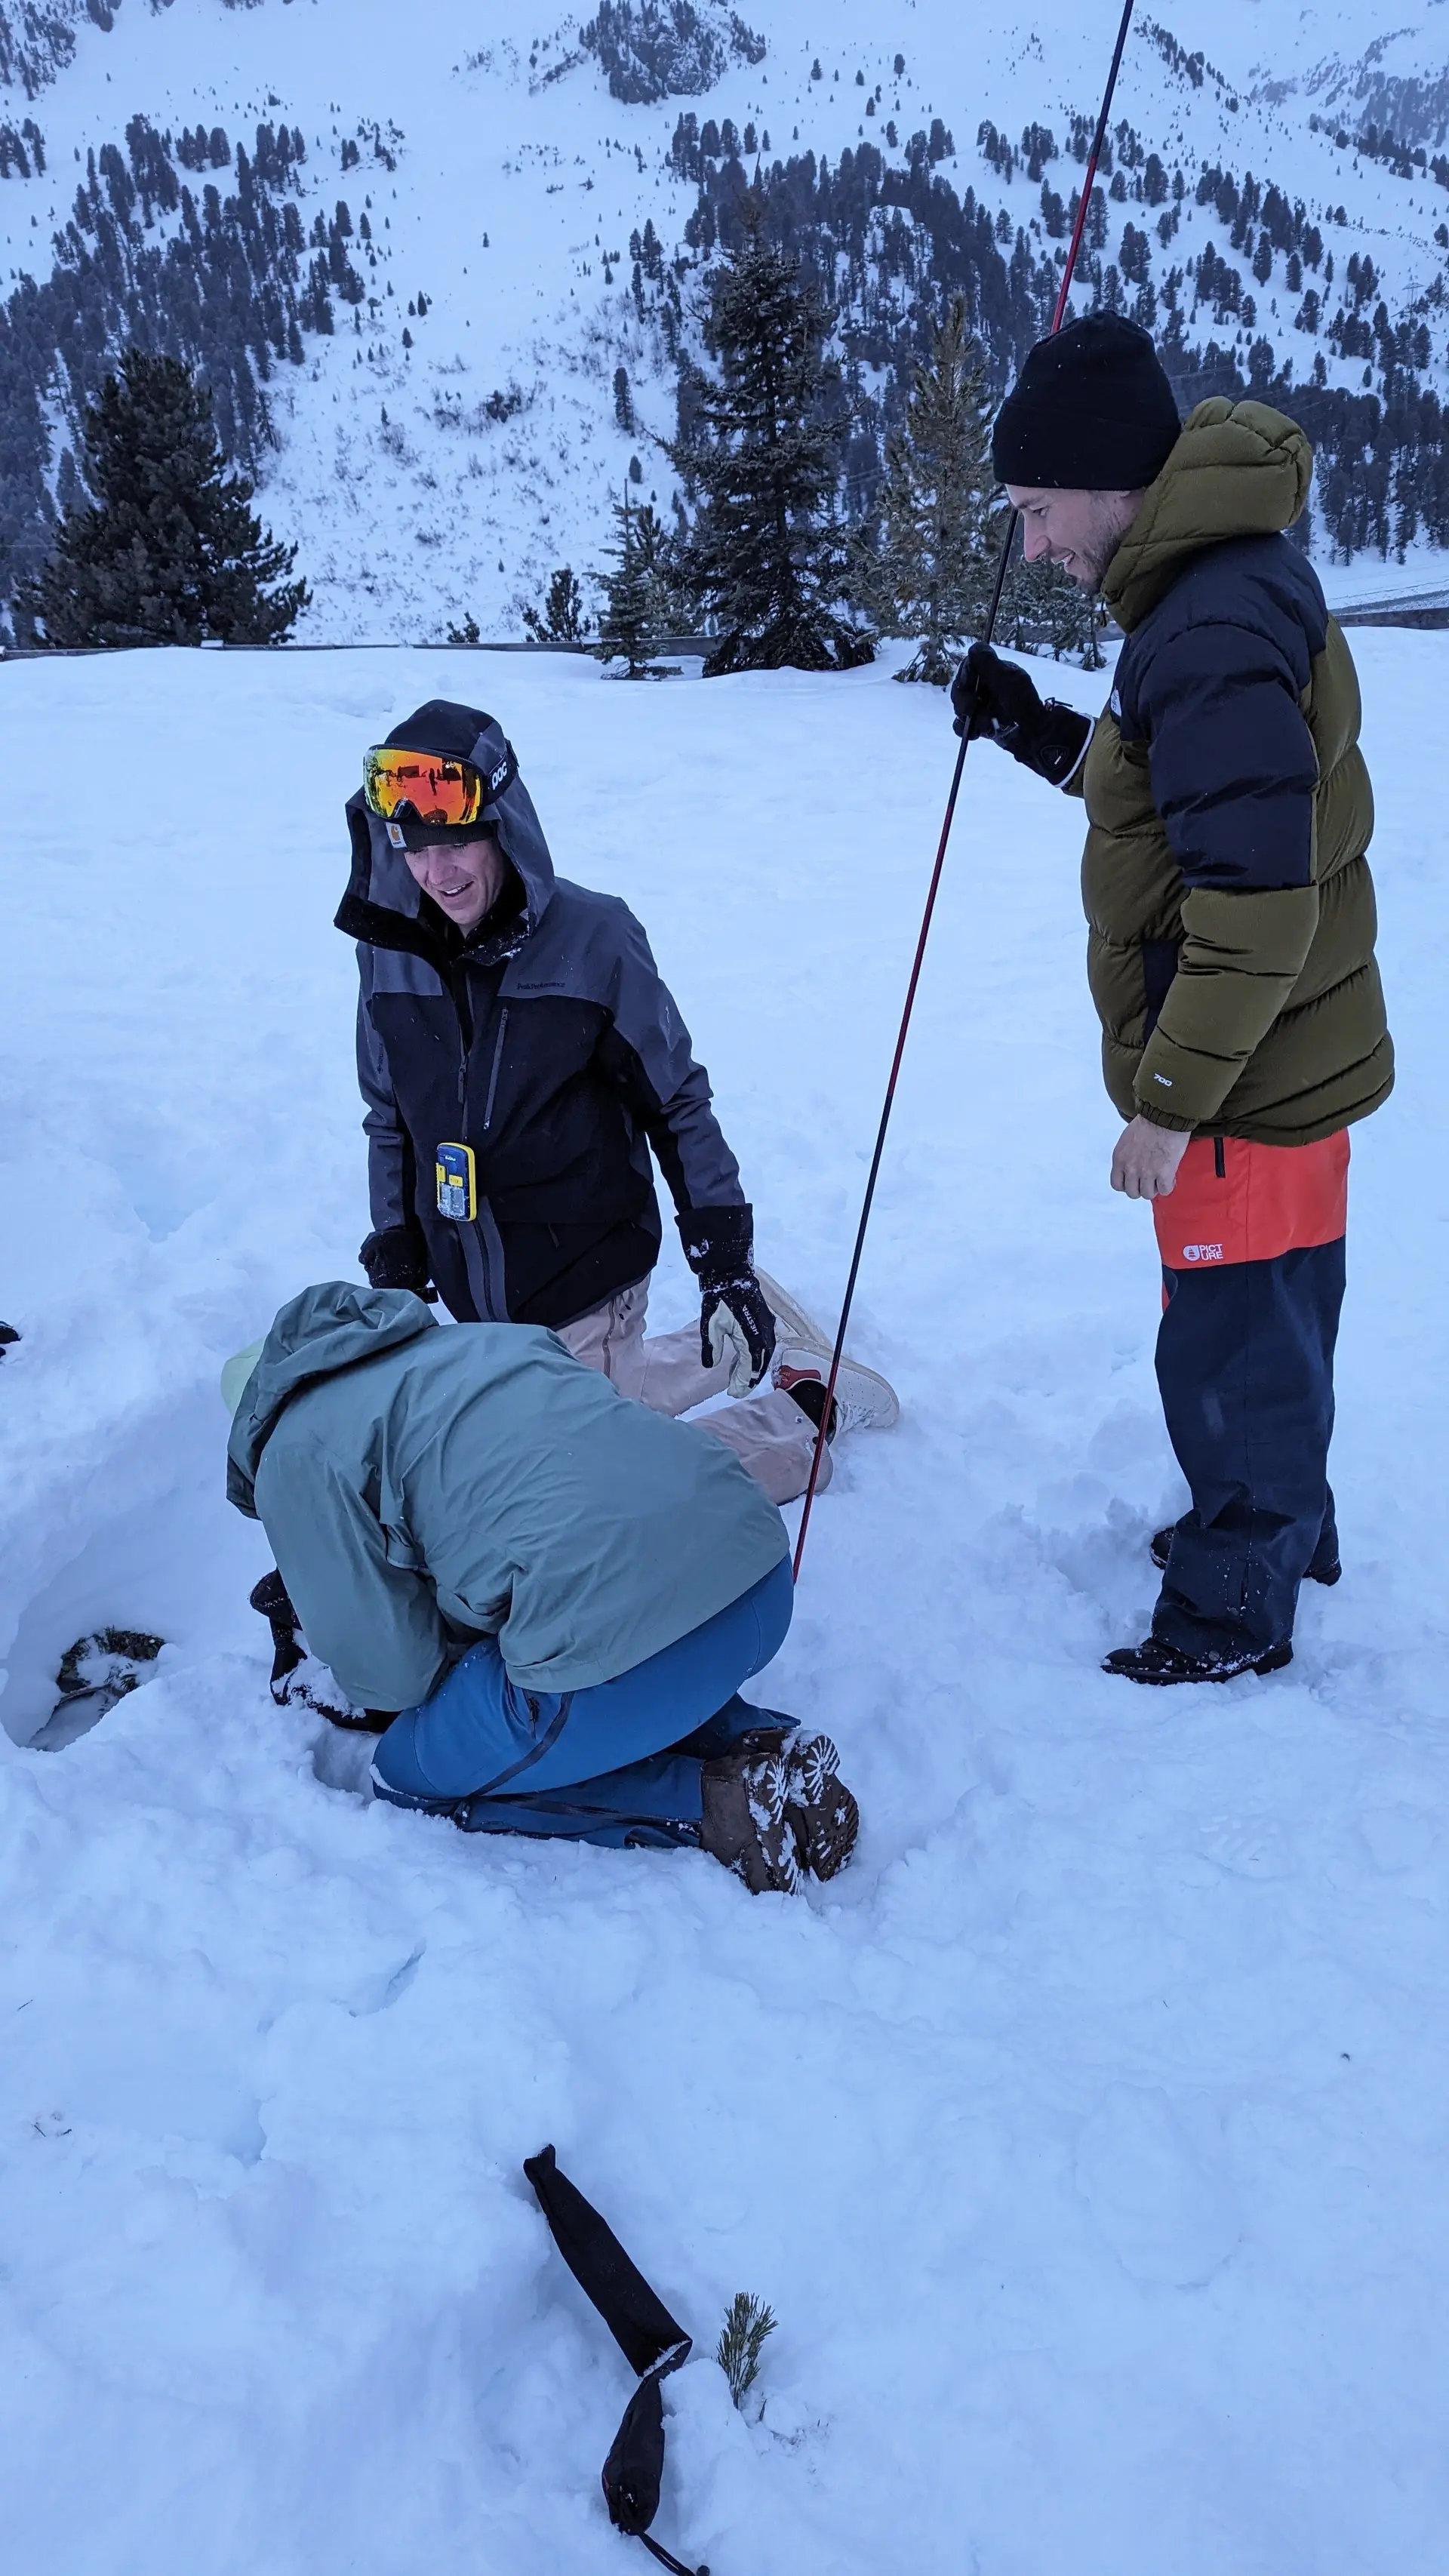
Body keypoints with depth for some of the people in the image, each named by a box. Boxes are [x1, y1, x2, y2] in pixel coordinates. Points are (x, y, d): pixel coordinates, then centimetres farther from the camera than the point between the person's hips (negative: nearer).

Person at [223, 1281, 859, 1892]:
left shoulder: (297, 1455, 7)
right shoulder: (488, 1336, 27)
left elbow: (392, 1671, 6)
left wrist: (327, 1684, 30)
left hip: (616, 1649, -8)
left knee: (409, 1777, 19)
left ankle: (712, 1802, 5)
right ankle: (762, 1744, 14)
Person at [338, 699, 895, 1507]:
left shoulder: (591, 936, -16)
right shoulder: (391, 949, -4)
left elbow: (676, 1100, -9)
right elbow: (391, 1118, 9)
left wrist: (725, 1258, -9)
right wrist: (395, 1260, 11)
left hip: (583, 1280, -5)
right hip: (471, 1292, 6)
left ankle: (806, 1416, 16)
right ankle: (764, 1345, 38)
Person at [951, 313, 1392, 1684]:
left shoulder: (1213, 634, -24)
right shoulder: (1228, 585, 8)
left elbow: (1255, 911, -28)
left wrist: (1168, 1100, -22)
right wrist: (1032, 727, 8)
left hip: (1245, 1082, -10)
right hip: (1292, 1061, 10)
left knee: (1229, 1346, 5)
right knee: (1275, 1322, 24)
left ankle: (1234, 1609, 24)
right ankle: (1285, 1528, 44)